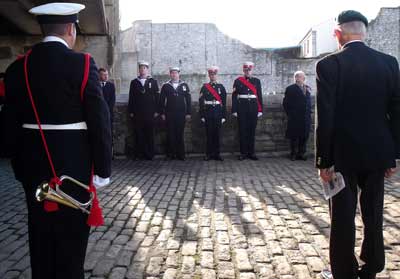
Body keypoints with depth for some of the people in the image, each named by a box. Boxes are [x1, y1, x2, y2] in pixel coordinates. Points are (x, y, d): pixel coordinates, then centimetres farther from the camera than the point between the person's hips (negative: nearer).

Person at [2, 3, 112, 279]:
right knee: (72, 235, 8)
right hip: (74, 163, -4)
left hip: (33, 165, 5)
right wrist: (102, 168, -5)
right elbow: (99, 119, -13)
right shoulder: (82, 64, -12)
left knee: (40, 232, 17)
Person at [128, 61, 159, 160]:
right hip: (137, 113, 1)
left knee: (149, 134, 1)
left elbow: (157, 97, 5)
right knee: (138, 134, 0)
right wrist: (131, 111, 2)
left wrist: (156, 111, -2)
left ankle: (149, 154, 7)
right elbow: (131, 98, 9)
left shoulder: (153, 81, 8)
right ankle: (139, 154, 6)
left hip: (150, 113, -1)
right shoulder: (134, 82, 11)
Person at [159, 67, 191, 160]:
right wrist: (162, 113, 0)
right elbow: (161, 100, 7)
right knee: (170, 134, 1)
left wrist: (188, 113, 1)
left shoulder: (184, 85, 8)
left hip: (181, 114, 0)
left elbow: (188, 99, 6)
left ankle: (180, 154, 8)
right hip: (169, 114, 0)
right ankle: (171, 154, 8)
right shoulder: (165, 86, 7)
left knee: (180, 134, 2)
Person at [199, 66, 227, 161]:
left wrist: (223, 116, 1)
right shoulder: (204, 87, 4)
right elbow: (201, 102, 2)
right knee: (209, 134, 2)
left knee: (217, 134, 5)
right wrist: (202, 116, -4)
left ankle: (216, 154, 13)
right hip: (208, 113, -1)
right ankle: (209, 154, 10)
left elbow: (224, 102, 6)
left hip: (218, 114, 1)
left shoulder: (221, 87, 7)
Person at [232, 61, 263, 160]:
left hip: (253, 108, 2)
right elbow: (234, 96, 0)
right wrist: (234, 110, -6)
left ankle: (251, 152, 13)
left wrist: (260, 110, 2)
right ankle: (243, 153, 9)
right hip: (242, 108, -2)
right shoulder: (238, 81, 4)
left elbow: (259, 96, 8)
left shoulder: (257, 81, 9)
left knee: (252, 130, 5)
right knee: (242, 130, 1)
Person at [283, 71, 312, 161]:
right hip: (295, 118, -4)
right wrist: (289, 114, -3)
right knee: (294, 136, 0)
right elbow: (286, 103, -1)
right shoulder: (290, 89, -1)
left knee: (304, 136, 6)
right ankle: (293, 154, 8)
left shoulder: (308, 88, 14)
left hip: (306, 117, 5)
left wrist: (309, 112, 11)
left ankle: (301, 153, 14)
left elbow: (309, 101, 20)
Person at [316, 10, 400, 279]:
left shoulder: (329, 65, -11)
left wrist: (324, 160, -8)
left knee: (343, 217, 7)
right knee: (373, 215, 17)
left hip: (343, 154, -4)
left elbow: (325, 118, -14)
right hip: (377, 152, 4)